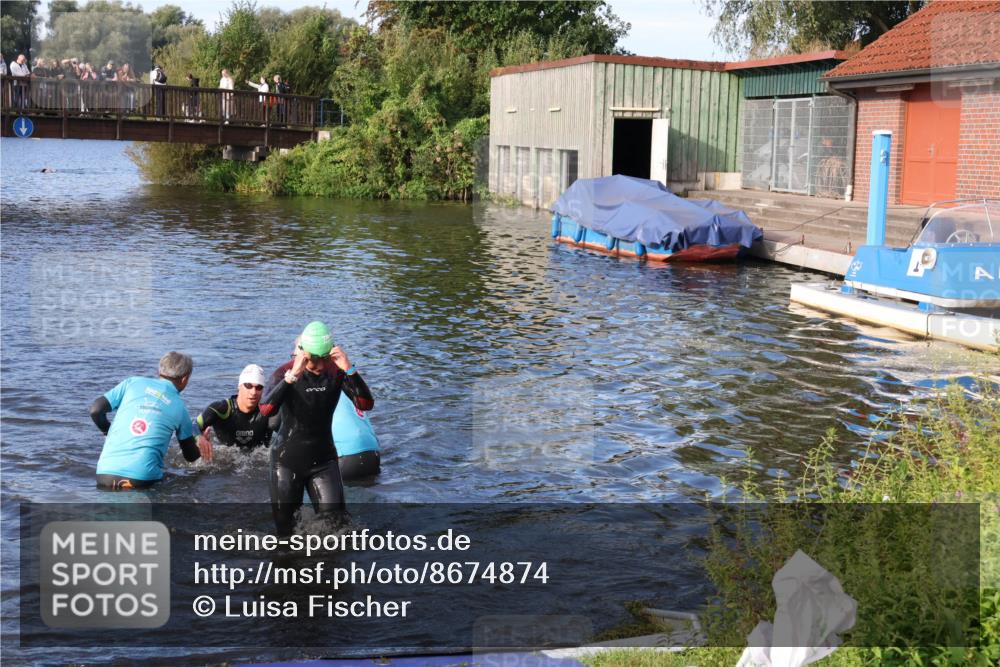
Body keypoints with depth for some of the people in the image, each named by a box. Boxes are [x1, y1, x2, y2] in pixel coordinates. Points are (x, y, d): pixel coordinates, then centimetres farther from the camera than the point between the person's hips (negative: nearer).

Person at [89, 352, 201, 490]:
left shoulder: (133, 382, 12)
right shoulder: (179, 407, 11)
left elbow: (95, 410, 7)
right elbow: (191, 456, 20)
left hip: (105, 472, 3)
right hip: (141, 477, -3)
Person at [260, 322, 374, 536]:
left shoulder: (336, 373, -8)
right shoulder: (285, 373, -14)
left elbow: (367, 404, -19)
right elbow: (266, 410, -32)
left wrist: (349, 369, -32)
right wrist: (292, 375, -42)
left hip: (323, 459, 1)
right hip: (287, 460, -1)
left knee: (336, 521, -8)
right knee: (285, 527, 9)